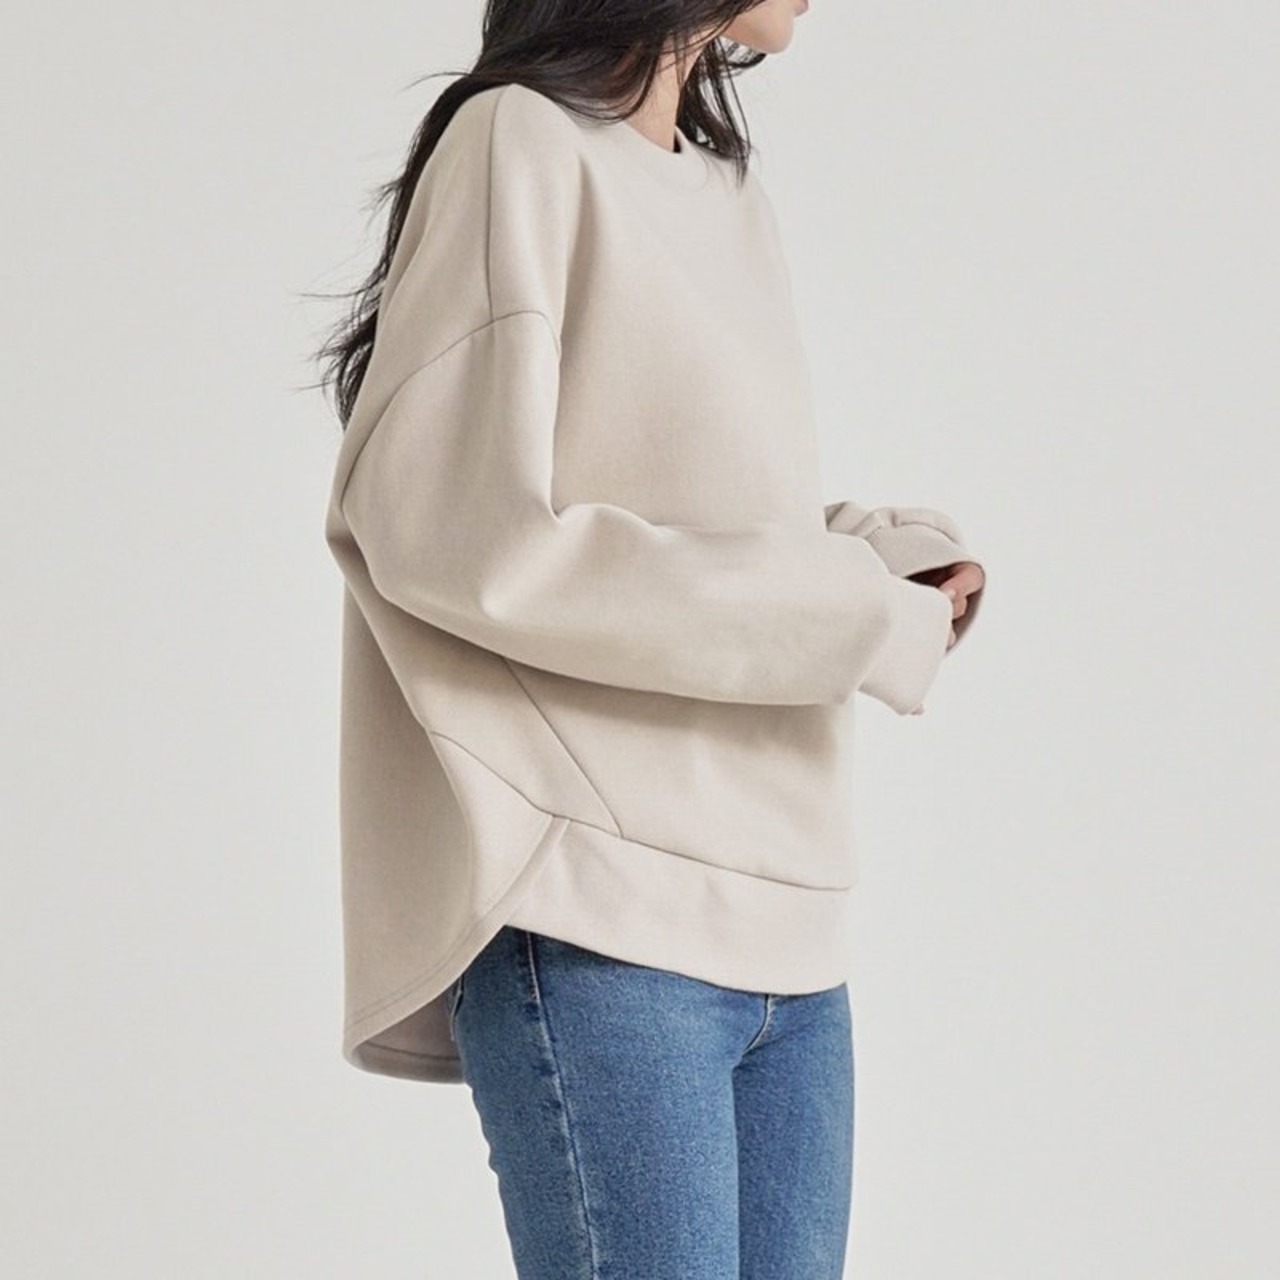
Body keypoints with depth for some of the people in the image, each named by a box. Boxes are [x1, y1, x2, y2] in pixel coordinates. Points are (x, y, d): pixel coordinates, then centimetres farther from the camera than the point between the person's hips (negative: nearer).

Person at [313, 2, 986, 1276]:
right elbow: (458, 536, -15)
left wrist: (887, 550, 3)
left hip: (786, 930, 7)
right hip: (601, 928, -7)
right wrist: (855, 615, -12)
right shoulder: (523, 143, -5)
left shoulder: (731, 195, 18)